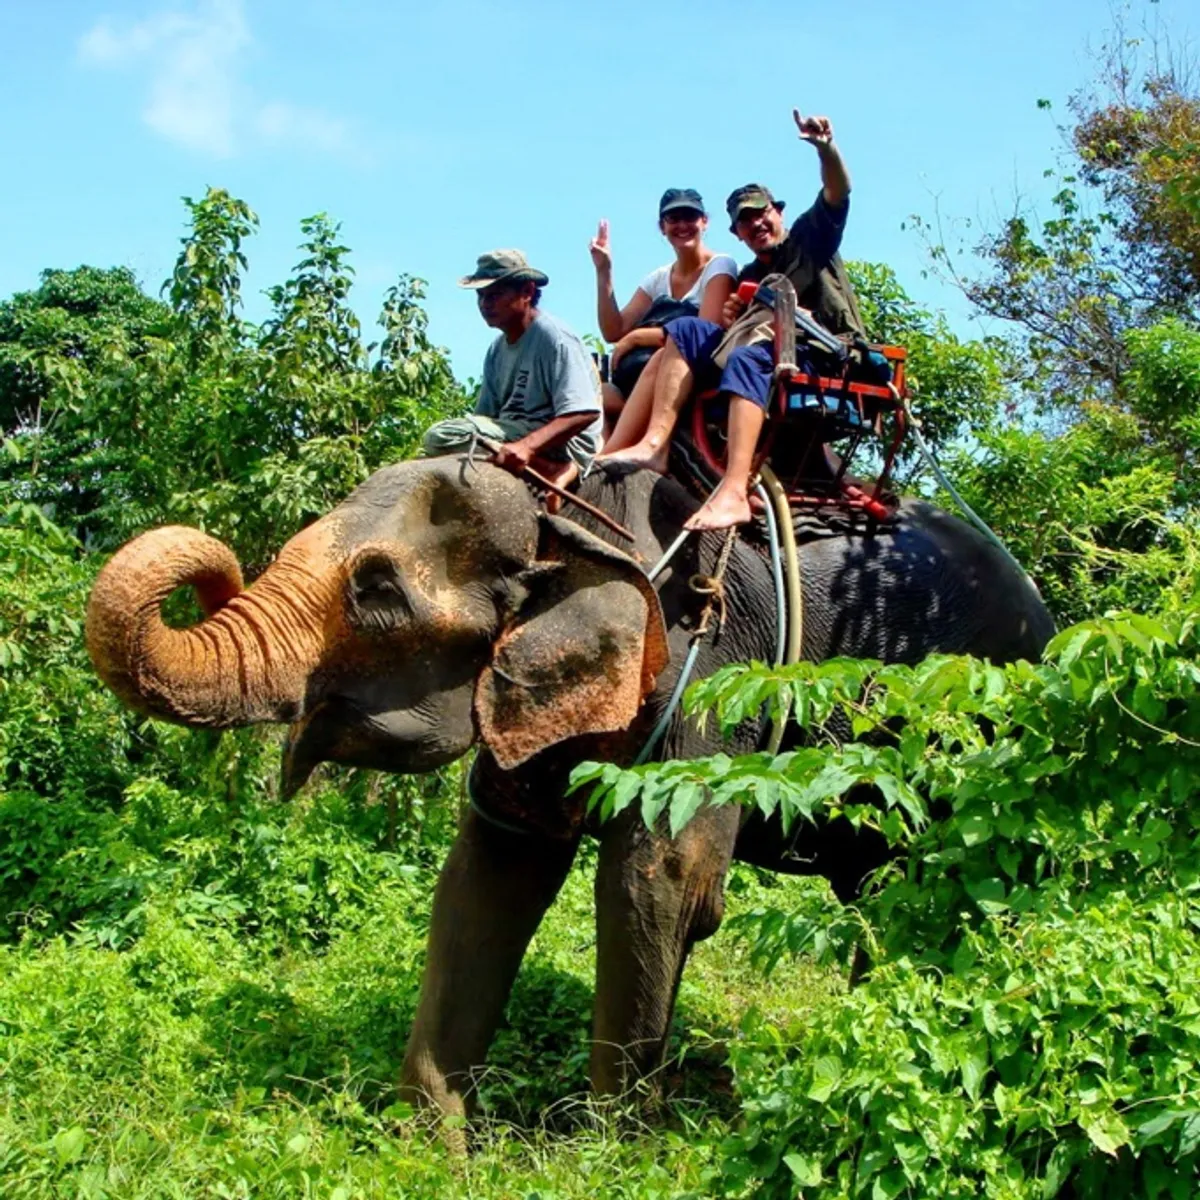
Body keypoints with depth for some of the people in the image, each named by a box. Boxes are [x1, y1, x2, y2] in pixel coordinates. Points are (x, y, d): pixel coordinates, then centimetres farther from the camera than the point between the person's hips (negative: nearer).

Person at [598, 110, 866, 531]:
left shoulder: (811, 236, 13)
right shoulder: (748, 279, 26)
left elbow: (838, 191, -5)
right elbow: (741, 335, 20)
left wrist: (825, 146, -24)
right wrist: (731, 322, -3)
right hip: (770, 352, 6)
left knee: (747, 358, -37)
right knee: (686, 330, -6)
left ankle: (734, 492, -54)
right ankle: (655, 443, -25)